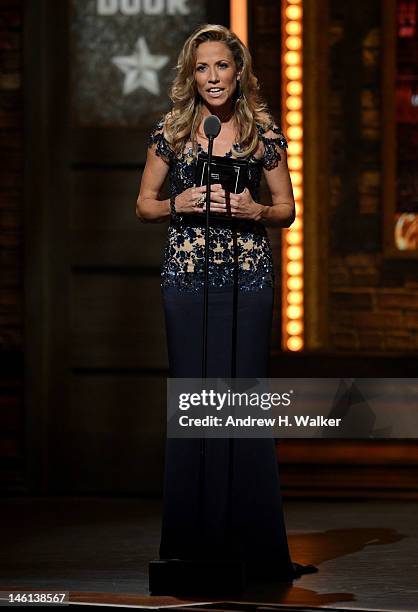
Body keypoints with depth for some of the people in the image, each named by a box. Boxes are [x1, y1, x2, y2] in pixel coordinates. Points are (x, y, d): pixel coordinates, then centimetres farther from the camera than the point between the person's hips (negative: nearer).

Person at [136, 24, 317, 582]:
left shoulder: (264, 133, 5)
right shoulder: (170, 132, 5)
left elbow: (287, 210, 11)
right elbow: (145, 204, 12)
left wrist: (255, 211, -10)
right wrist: (179, 204, -8)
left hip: (249, 276, 0)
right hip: (186, 277, 0)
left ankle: (255, 544, 3)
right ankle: (193, 541, 6)